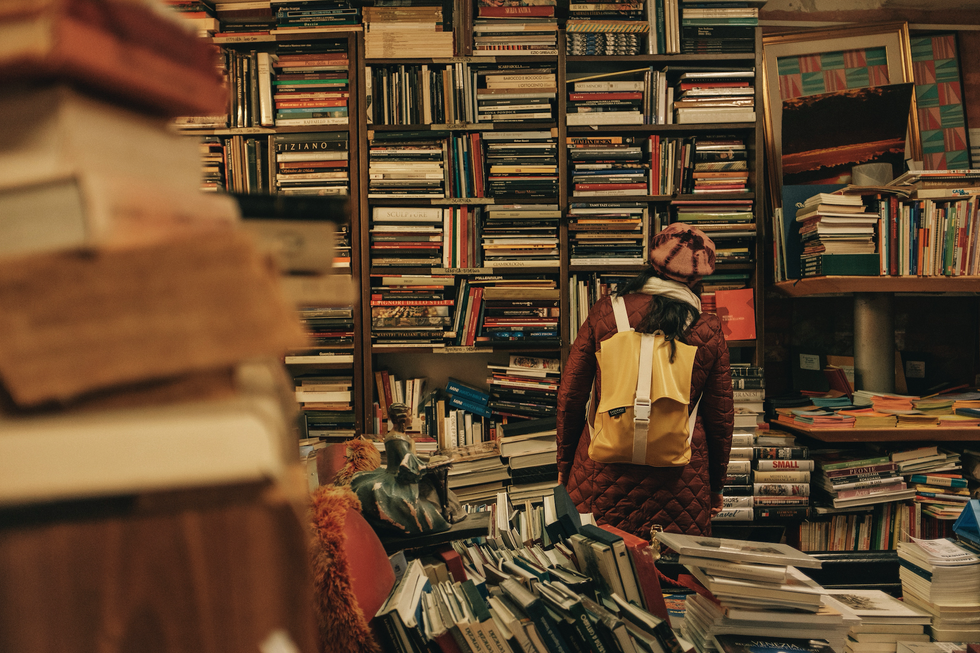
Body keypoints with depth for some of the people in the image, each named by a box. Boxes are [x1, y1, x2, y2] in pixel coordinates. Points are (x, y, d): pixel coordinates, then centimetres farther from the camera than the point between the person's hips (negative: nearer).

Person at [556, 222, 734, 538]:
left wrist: (564, 466, 14)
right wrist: (715, 487, 20)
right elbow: (720, 417, 6)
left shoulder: (604, 312, -3)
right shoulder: (709, 330, -2)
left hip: (602, 477, 0)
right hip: (680, 487, 0)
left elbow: (570, 397, 2)